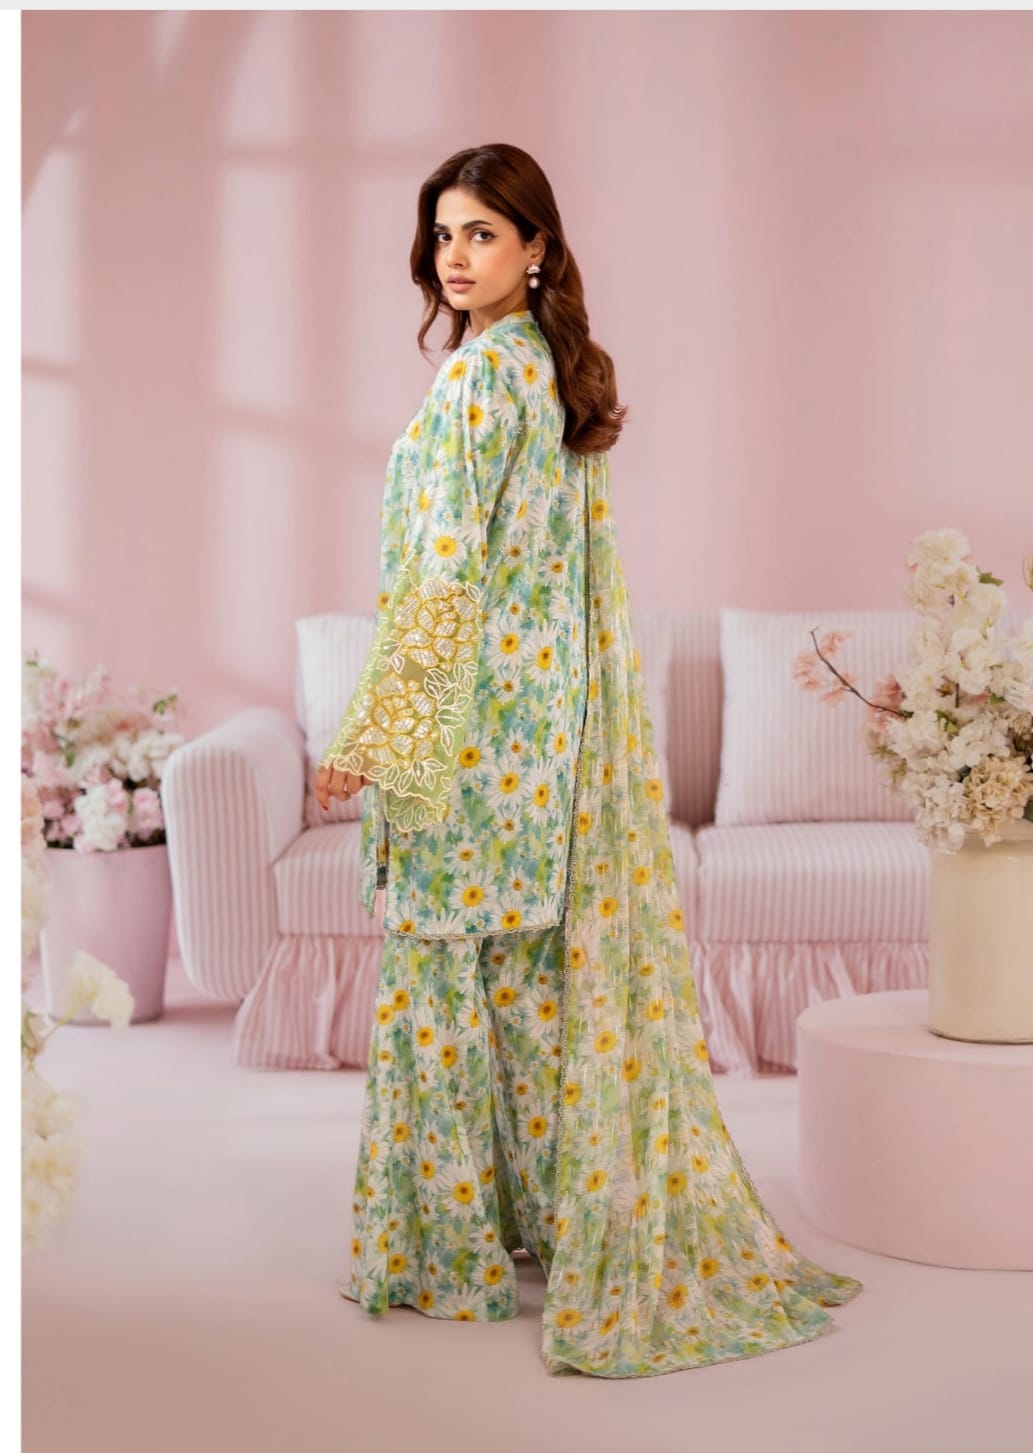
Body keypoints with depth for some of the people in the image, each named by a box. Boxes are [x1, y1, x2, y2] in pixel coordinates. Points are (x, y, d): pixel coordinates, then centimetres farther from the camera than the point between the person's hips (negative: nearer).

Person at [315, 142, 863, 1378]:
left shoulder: (479, 375, -15)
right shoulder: (561, 370, 13)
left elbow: (446, 575, -19)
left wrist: (372, 737, -17)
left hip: (481, 712, -9)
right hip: (562, 706, 9)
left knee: (460, 968, 1)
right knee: (561, 966, 13)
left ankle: (458, 1241, 12)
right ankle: (597, 1225, 22)